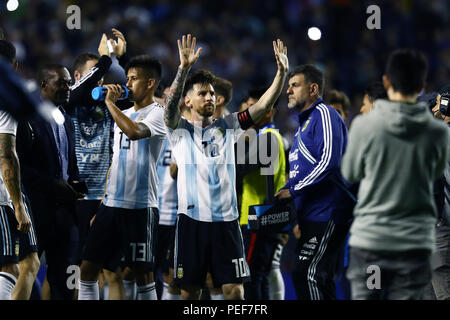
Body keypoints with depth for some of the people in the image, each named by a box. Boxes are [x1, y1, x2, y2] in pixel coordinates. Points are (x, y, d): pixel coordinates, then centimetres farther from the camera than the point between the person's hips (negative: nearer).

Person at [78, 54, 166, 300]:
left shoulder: (157, 113, -5)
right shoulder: (124, 115, 19)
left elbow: (135, 132, -28)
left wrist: (110, 103, -17)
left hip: (140, 206, -7)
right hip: (112, 204, 7)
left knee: (142, 273, -2)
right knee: (88, 268, 2)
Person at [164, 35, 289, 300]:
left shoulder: (227, 127, 12)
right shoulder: (180, 130, 5)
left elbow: (263, 106, 3)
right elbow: (171, 105, -15)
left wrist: (282, 73, -13)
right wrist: (184, 68, -29)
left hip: (226, 219, 2)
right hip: (192, 219, -2)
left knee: (234, 290, -2)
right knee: (189, 291, 2)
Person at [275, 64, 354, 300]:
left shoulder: (324, 114, -8)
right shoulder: (304, 122, 24)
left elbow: (329, 162, -20)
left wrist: (293, 190, -17)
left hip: (326, 213, -10)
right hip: (310, 216, 10)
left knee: (308, 274, -16)